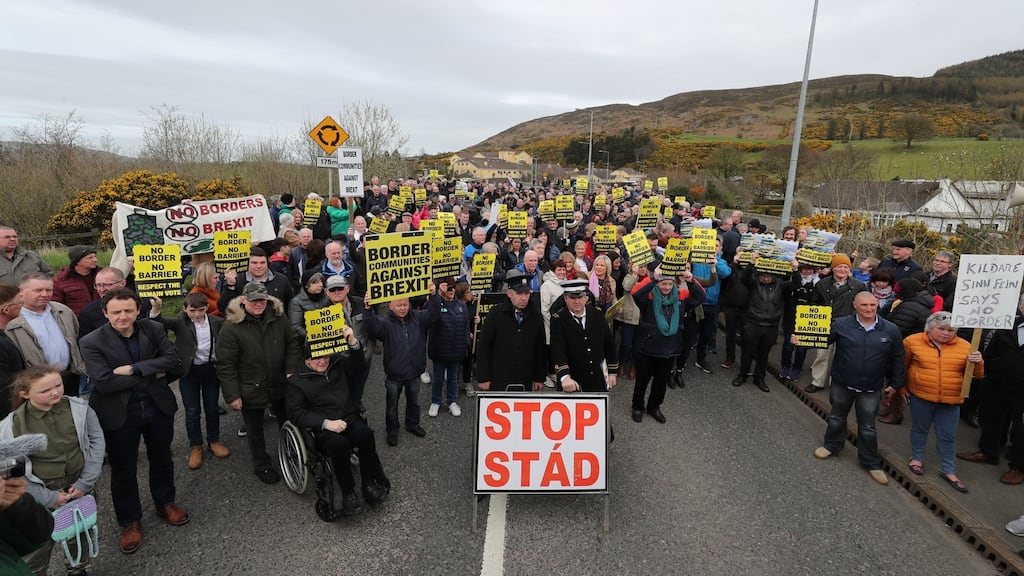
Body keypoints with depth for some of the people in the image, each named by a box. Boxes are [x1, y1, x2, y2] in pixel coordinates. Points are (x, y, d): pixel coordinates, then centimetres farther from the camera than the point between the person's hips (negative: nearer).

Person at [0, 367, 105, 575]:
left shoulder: (79, 408, -13)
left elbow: (97, 441, -7)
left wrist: (86, 482, -12)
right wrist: (48, 497, -13)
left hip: (79, 486, 2)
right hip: (42, 495, -2)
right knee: (35, 550, 11)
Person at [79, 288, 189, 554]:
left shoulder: (153, 329, -5)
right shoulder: (92, 342, -14)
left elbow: (172, 358, -14)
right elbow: (103, 382, -23)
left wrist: (134, 369, -23)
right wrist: (152, 374, -19)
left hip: (158, 405, 3)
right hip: (119, 413, -3)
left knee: (162, 459, 20)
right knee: (123, 469, 13)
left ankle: (165, 503, 44)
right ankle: (130, 521, 34)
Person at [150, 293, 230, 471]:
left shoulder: (216, 322, -5)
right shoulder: (181, 322, -10)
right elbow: (163, 323, -26)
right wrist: (156, 310, -45)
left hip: (211, 369, 1)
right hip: (189, 371, -1)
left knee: (212, 408, 14)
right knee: (192, 411, 9)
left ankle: (214, 441, 33)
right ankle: (195, 446, 25)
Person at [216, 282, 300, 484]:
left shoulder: (278, 318, -5)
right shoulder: (232, 327, -17)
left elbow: (292, 345, 4)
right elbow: (225, 365, -15)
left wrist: (291, 371, -8)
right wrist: (232, 395, -15)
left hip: (279, 386, 4)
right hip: (250, 390, -3)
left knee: (287, 423, 21)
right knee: (255, 430, 16)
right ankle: (262, 466, 37)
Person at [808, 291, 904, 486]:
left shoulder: (891, 330, -5)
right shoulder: (841, 324, -10)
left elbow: (897, 359, 4)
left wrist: (895, 384, 6)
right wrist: (802, 340, -27)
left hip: (871, 389, 0)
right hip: (842, 384, 0)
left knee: (868, 427, 10)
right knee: (837, 417, 19)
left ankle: (871, 462, 26)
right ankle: (832, 445, 41)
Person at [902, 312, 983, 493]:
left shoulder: (964, 346, -2)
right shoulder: (913, 341, -7)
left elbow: (977, 374, 3)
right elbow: (901, 366, 5)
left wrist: (977, 363, -18)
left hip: (950, 400, 2)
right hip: (921, 396, -1)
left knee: (947, 436, 10)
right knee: (919, 428, 15)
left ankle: (947, 470, 24)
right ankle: (917, 457, 34)